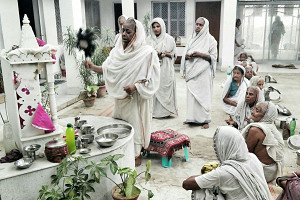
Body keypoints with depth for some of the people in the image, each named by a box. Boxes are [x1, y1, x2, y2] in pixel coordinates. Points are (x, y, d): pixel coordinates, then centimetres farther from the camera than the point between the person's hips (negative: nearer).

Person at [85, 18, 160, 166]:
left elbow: (152, 78, -12)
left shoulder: (147, 52, -12)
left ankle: (136, 154, 24)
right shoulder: (118, 50, 5)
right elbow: (108, 69, 6)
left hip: (137, 97, -5)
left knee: (135, 124, 4)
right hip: (120, 96, 6)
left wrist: (135, 85, -25)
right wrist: (94, 67, -12)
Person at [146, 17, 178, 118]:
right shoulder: (149, 39, 6)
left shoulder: (169, 39, 2)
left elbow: (174, 54, 8)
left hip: (166, 68, -1)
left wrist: (165, 54, -11)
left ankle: (166, 110, 11)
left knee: (166, 88, -1)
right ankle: (154, 110, 10)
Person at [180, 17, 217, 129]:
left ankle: (205, 120, 3)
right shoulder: (192, 39, 15)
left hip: (203, 72, -5)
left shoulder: (210, 39, -1)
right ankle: (192, 117, 16)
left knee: (202, 94, -5)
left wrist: (200, 54, -16)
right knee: (191, 94, 6)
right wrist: (187, 56, -4)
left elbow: (214, 57, -3)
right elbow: (185, 53, 19)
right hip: (191, 72, 5)